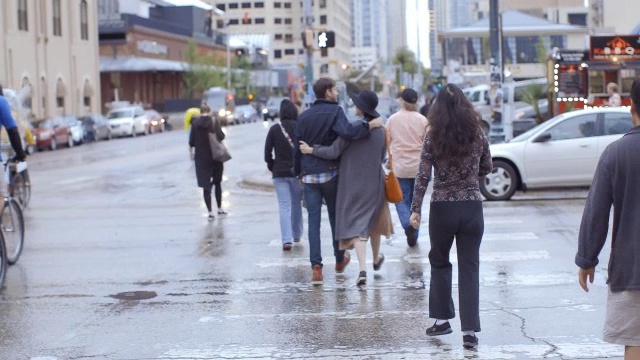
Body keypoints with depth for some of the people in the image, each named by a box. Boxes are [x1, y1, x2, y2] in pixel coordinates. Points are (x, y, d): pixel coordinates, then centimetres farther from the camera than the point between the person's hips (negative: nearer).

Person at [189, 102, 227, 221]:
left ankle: (210, 212, -6)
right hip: (216, 156, 0)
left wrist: (191, 153, 9)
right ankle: (220, 208, 22)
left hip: (201, 157, 0)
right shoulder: (214, 121, -6)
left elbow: (191, 141, -4)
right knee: (217, 182, 17)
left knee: (206, 185, 0)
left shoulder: (195, 123, -4)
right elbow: (221, 136, -10)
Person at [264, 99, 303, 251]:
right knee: (296, 204, 17)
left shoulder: (275, 129, -4)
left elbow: (267, 153, -4)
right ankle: (296, 235, 29)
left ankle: (286, 239, -12)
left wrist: (272, 167, 11)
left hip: (279, 172, -1)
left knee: (284, 205, 0)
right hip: (298, 172, 1)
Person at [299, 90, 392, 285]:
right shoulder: (380, 131, -1)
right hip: (374, 184, 4)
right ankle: (376, 259, 42)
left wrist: (311, 150, -4)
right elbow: (382, 158, 8)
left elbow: (333, 152, -16)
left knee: (355, 225, -2)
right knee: (373, 221, 23)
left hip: (352, 184, -4)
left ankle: (362, 269, -16)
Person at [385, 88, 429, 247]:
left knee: (401, 199, 6)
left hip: (399, 166, -1)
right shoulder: (423, 120, -3)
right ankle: (413, 236, 16)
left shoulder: (393, 119, -3)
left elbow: (386, 142, 3)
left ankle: (408, 224, -21)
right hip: (419, 166, 1)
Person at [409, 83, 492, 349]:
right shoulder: (477, 134, -1)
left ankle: (442, 319, 21)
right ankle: (469, 329, 1)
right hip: (472, 207, 1)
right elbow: (486, 169, 11)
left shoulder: (433, 137, -6)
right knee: (469, 268, 5)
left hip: (442, 208, -1)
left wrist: (415, 209, -5)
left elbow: (423, 176, -9)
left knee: (439, 262, 19)